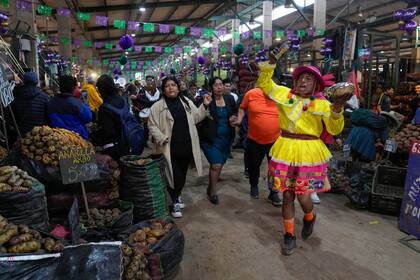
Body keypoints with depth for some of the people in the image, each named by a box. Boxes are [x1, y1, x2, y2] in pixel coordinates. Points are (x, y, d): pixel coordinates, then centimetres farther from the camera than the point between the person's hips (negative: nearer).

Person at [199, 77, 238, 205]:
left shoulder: (229, 98, 4)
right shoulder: (207, 100, -10)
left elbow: (236, 113, 16)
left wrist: (234, 118, -5)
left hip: (226, 137, 5)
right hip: (211, 138, -5)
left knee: (219, 164, 13)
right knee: (216, 165, -10)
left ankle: (211, 187, 34)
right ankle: (213, 192, 11)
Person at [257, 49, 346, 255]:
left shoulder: (321, 104, 0)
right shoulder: (284, 94, 5)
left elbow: (334, 130, -3)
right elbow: (263, 83, 11)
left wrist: (337, 111, -18)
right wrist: (271, 63, 0)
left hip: (309, 153, -2)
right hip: (285, 151, 2)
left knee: (303, 197, 0)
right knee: (287, 195, 8)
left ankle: (310, 217, 37)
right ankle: (289, 235, 26)